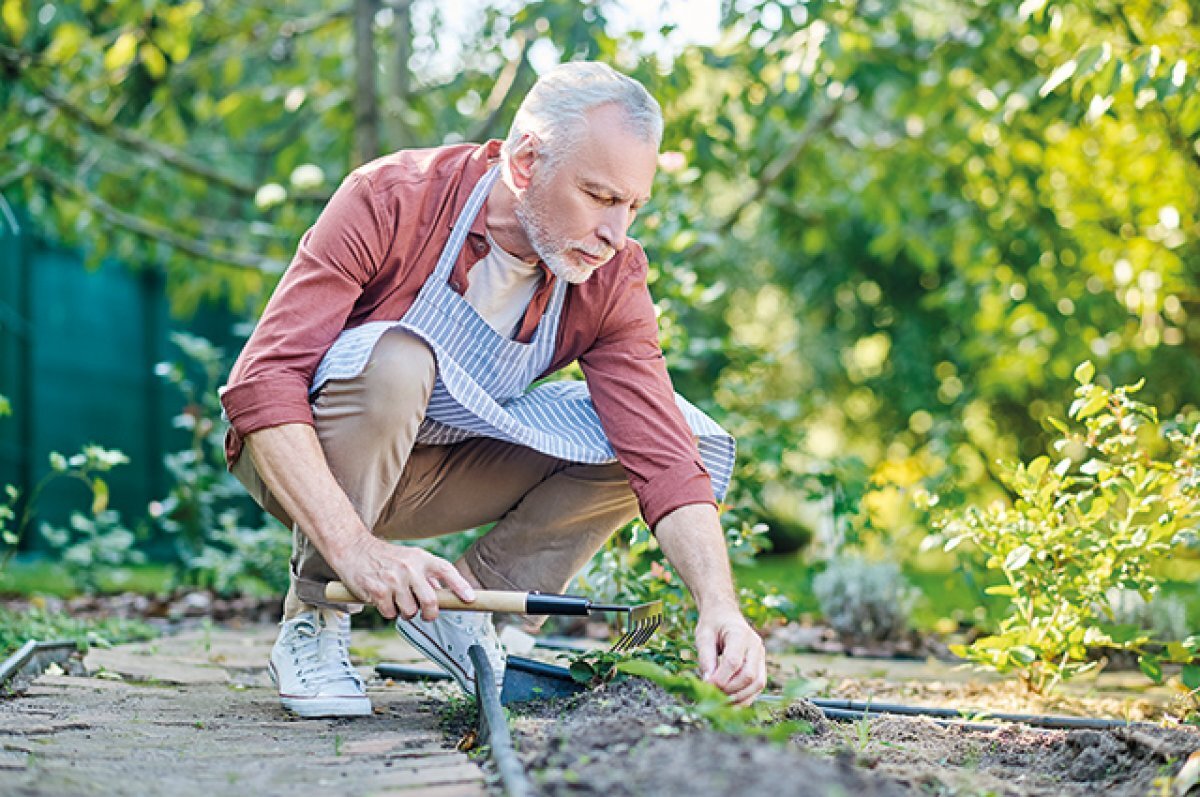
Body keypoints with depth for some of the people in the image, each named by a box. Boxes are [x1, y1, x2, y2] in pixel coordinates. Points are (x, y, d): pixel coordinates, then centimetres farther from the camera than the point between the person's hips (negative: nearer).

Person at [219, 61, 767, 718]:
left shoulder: (612, 283, -12)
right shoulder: (391, 201, -26)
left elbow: (666, 459, -18)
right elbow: (262, 383, -32)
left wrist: (719, 608, -36)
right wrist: (353, 545, -45)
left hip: (437, 473, 5)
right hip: (298, 461, -4)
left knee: (691, 434, -10)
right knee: (394, 359, -38)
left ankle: (463, 608, 0)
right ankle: (313, 622, -17)